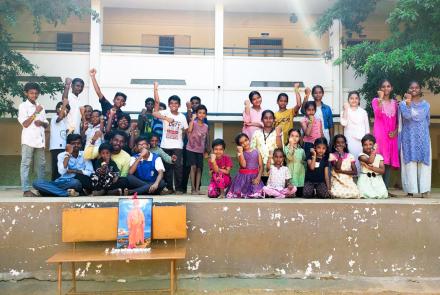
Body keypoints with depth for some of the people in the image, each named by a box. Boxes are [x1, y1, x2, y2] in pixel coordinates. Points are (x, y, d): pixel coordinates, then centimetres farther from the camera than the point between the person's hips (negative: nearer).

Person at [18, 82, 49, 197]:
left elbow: (46, 124, 18)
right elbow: (25, 124, -9)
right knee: (26, 164, -4)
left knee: (41, 164, 8)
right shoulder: (23, 106, 0)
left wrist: (42, 122, -4)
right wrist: (36, 112, -9)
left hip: (40, 139, 6)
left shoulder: (40, 107, 18)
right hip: (29, 139, -6)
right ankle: (26, 190, -6)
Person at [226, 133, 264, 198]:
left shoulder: (256, 152, 4)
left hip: (254, 177, 0)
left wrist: (258, 177, -14)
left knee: (257, 194, -18)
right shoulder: (240, 153, 1)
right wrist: (240, 152, -14)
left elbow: (261, 167, 1)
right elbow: (243, 165, -14)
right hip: (243, 177, 0)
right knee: (238, 194, -13)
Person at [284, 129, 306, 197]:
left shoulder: (301, 150, 10)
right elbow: (289, 157, -22)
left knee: (299, 195, 7)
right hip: (290, 176, -4)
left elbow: (305, 162, 21)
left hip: (300, 177, 4)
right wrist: (291, 144, -19)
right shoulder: (286, 148, -2)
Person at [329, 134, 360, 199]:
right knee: (338, 194, -30)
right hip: (337, 181, -2)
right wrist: (340, 155, -12)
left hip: (348, 181, 2)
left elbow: (355, 172, -1)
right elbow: (337, 168, -15)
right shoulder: (332, 155, 0)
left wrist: (342, 171, -11)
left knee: (355, 194, -25)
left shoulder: (350, 156, 7)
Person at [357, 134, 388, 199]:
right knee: (367, 194, -28)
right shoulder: (362, 155, -1)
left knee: (383, 194, -21)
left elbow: (383, 170, -2)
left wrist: (370, 167, -15)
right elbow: (369, 161, -23)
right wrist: (374, 150, -10)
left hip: (377, 179, 3)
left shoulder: (379, 157, 10)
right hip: (365, 179, -3)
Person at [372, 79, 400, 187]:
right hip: (380, 133, -4)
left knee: (389, 161, 3)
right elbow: (378, 114, -15)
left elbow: (398, 120, 15)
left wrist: (395, 131, -2)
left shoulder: (395, 103, 16)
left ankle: (386, 187, 7)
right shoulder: (376, 100, 4)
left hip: (392, 135, 4)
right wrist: (380, 98, -15)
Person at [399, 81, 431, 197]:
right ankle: (410, 189, -4)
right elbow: (407, 115, -15)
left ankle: (424, 189, 1)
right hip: (409, 137, -2)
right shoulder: (403, 103, 5)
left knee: (423, 162, -2)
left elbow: (423, 118, -3)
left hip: (422, 137, 2)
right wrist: (408, 102, -23)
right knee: (410, 162, -5)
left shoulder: (425, 104, 11)